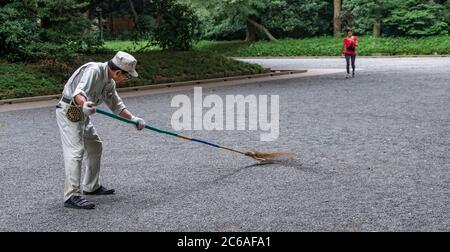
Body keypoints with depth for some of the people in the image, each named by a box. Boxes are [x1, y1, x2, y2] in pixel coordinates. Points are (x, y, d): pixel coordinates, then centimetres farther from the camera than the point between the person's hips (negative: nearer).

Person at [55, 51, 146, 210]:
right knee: (75, 151, -17)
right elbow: (78, 92, -37)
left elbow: (116, 104, 17)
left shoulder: (110, 81, 7)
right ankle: (72, 196, -18)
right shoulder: (94, 70, -22)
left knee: (94, 147, 17)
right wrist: (84, 104, -58)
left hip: (82, 114, 10)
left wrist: (132, 118, 5)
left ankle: (91, 186, 30)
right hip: (68, 112, -10)